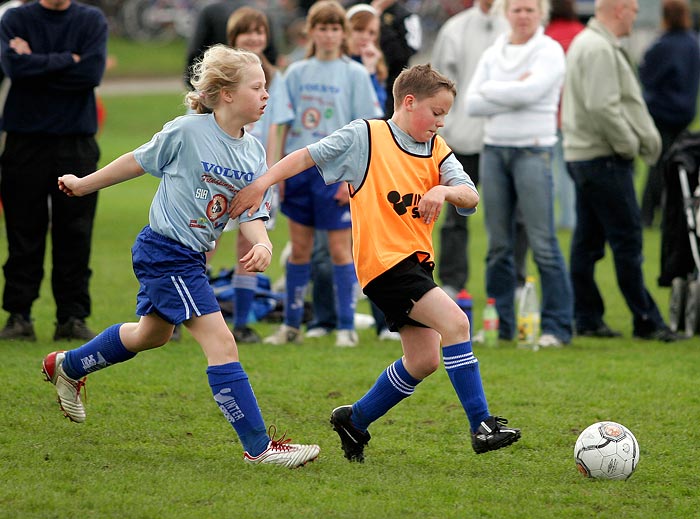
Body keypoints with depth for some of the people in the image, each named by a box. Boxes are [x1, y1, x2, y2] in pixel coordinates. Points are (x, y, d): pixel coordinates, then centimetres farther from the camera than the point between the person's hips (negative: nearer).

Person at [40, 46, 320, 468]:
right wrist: (84, 185, 9)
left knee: (152, 334, 29)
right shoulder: (187, 132, -18)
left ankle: (68, 367, 52)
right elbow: (139, 162, -3)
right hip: (166, 253, -9)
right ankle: (259, 446, -14)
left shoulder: (254, 152, 0)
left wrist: (262, 244, -23)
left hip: (191, 257, 9)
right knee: (221, 342, -14)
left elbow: (252, 213, -1)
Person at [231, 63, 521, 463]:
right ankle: (482, 426, -21)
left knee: (424, 360, 9)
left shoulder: (438, 151, 12)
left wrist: (445, 190, -22)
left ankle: (355, 421, 28)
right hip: (385, 261, -8)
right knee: (455, 322, -21)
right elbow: (308, 156, 1)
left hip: (417, 262, 8)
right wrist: (262, 183, -6)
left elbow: (471, 198, 0)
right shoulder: (366, 136, -3)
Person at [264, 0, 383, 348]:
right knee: (299, 249, 9)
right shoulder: (296, 73, 8)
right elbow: (283, 124, 10)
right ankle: (291, 326, 15)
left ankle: (346, 328, 2)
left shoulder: (354, 74, -1)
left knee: (340, 250, -2)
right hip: (299, 166, 4)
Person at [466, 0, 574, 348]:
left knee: (543, 244, -9)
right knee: (498, 244, 6)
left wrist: (490, 89, -4)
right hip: (494, 149, 5)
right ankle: (501, 324, 13)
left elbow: (529, 91, -18)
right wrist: (512, 94, -9)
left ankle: (557, 327, -7)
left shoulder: (549, 51, -2)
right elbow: (472, 104, 3)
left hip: (533, 150, -5)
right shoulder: (493, 54, 12)